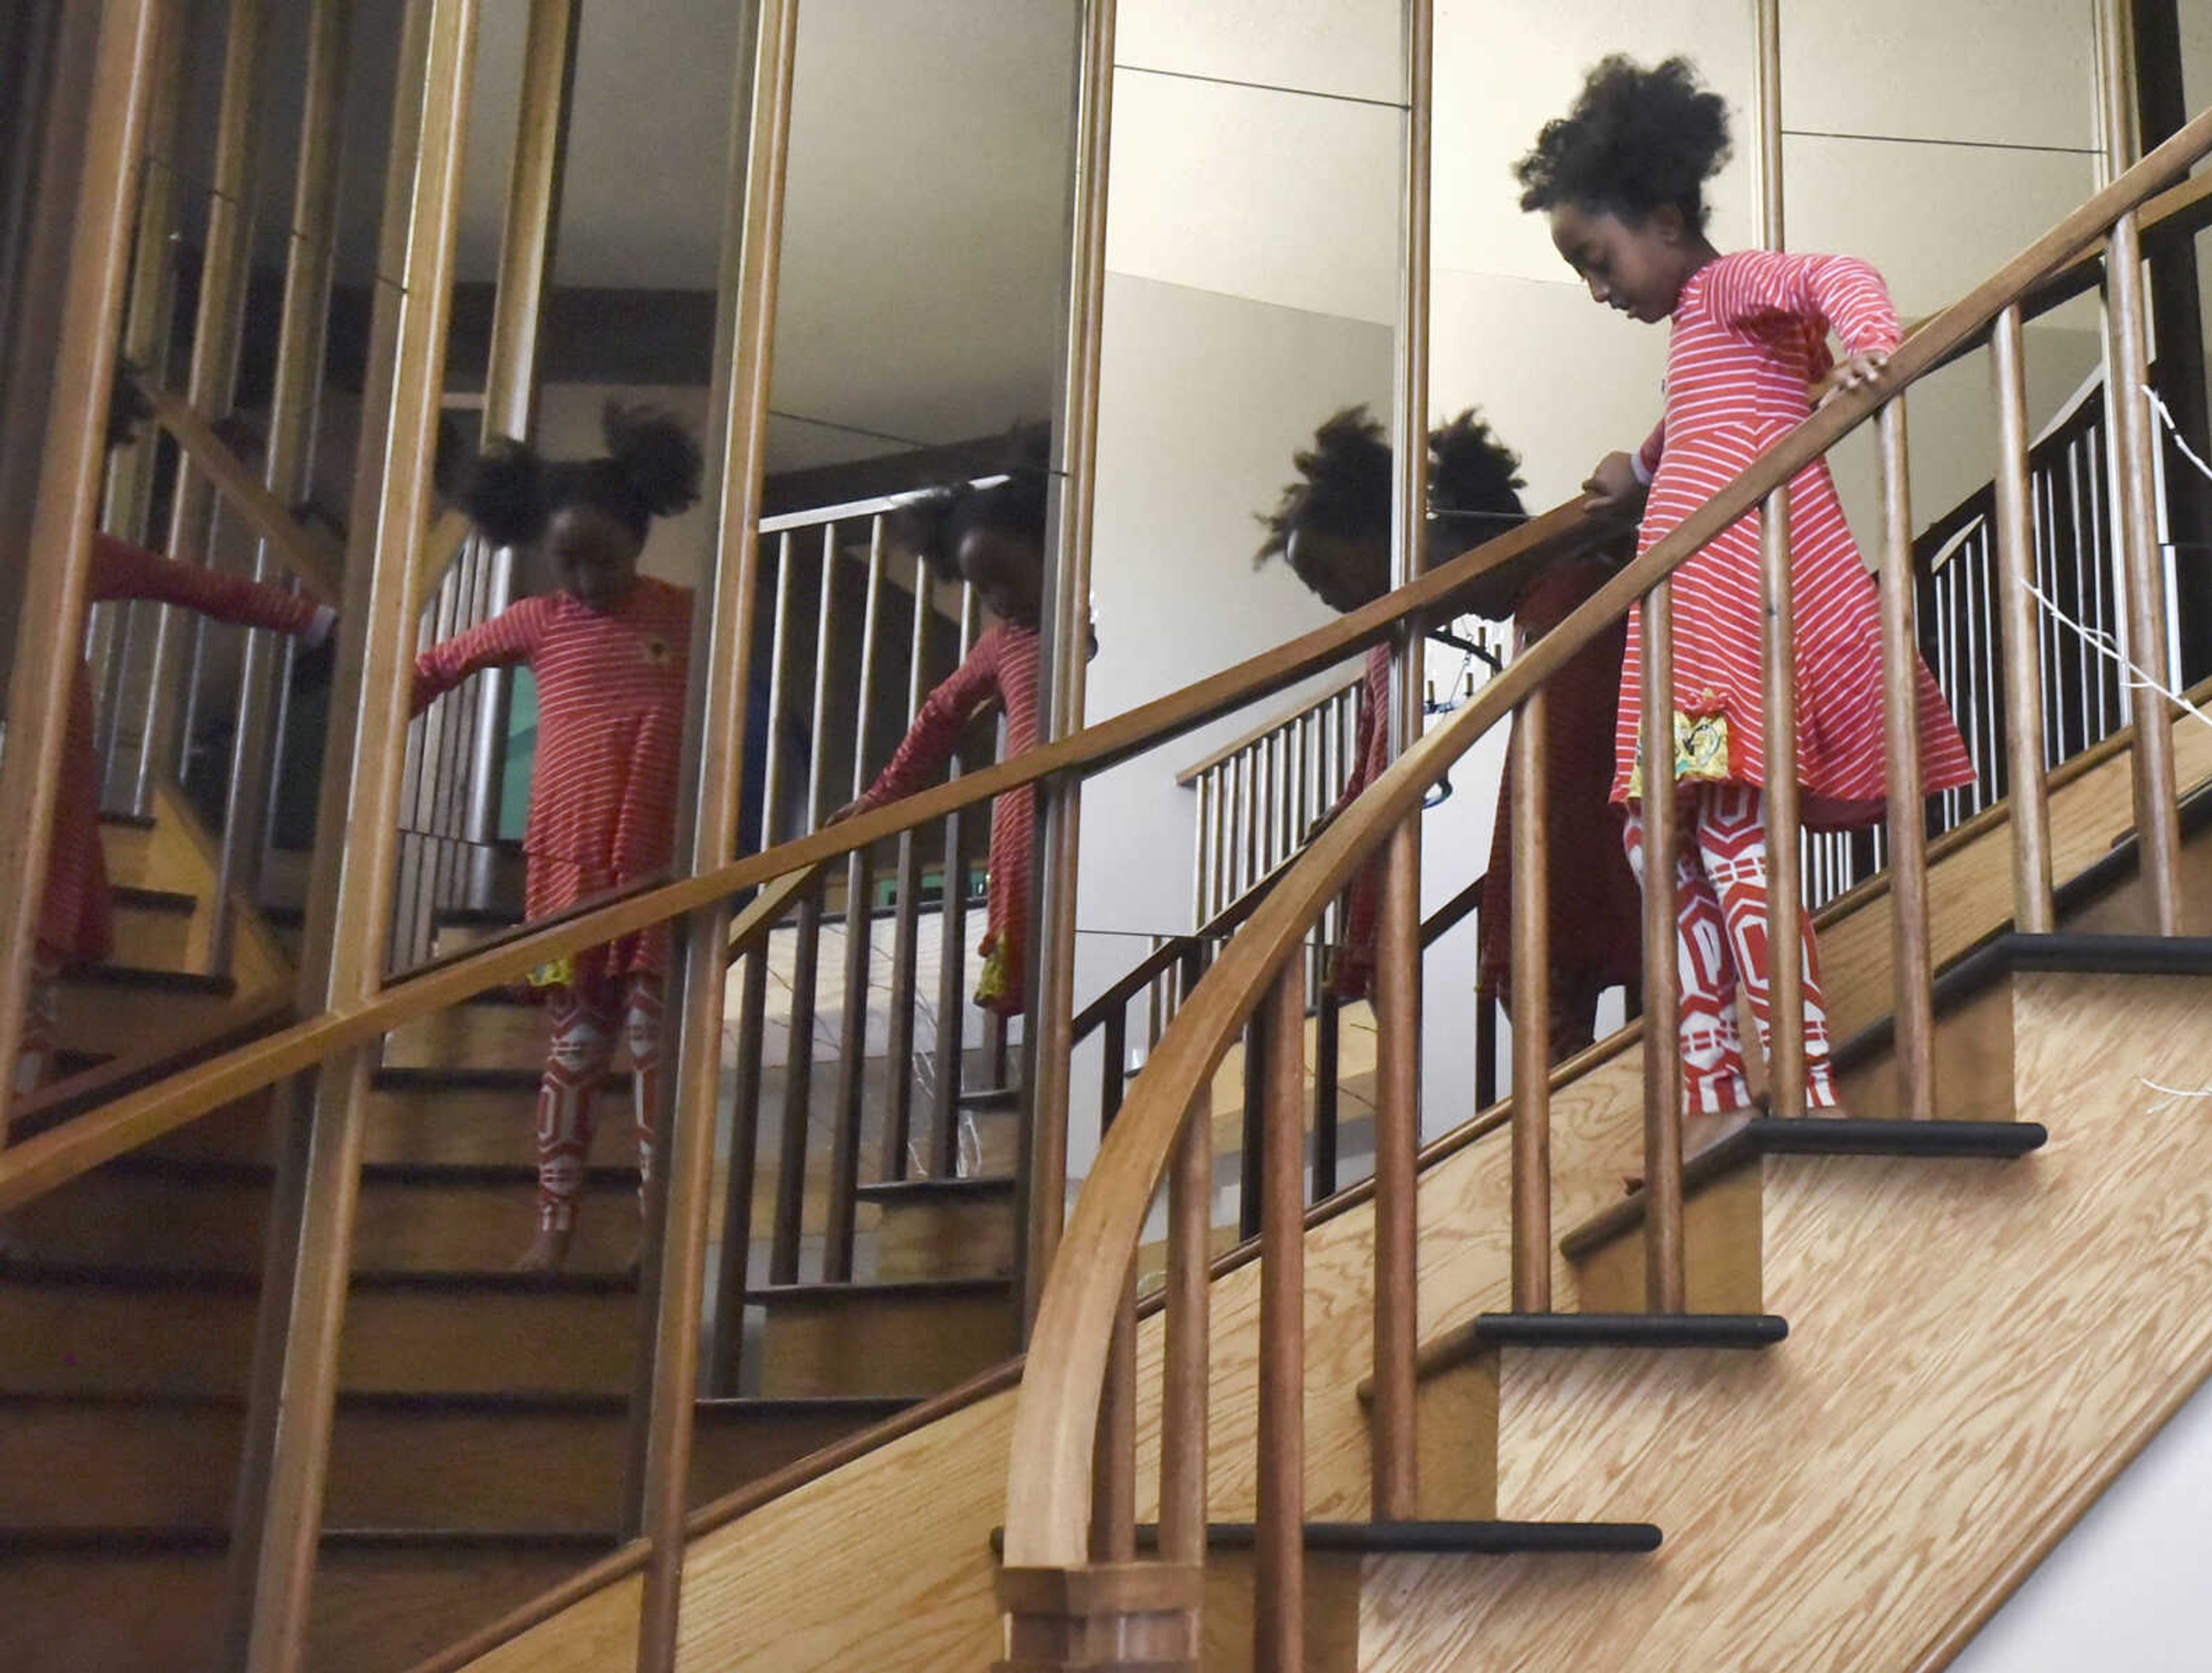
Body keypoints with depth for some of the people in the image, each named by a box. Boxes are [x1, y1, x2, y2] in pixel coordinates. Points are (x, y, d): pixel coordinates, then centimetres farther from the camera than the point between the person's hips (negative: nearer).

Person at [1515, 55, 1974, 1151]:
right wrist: (1638, 470, 56)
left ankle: (1811, 1094, -18)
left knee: (1729, 827, -17)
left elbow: (1840, 277, -21)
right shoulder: (1692, 326, 26)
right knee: (1658, 829, 7)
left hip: (1750, 592, -10)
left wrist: (1865, 345, -40)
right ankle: (1711, 1093, 7)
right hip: (1695, 609, 10)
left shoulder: (1729, 285, -2)